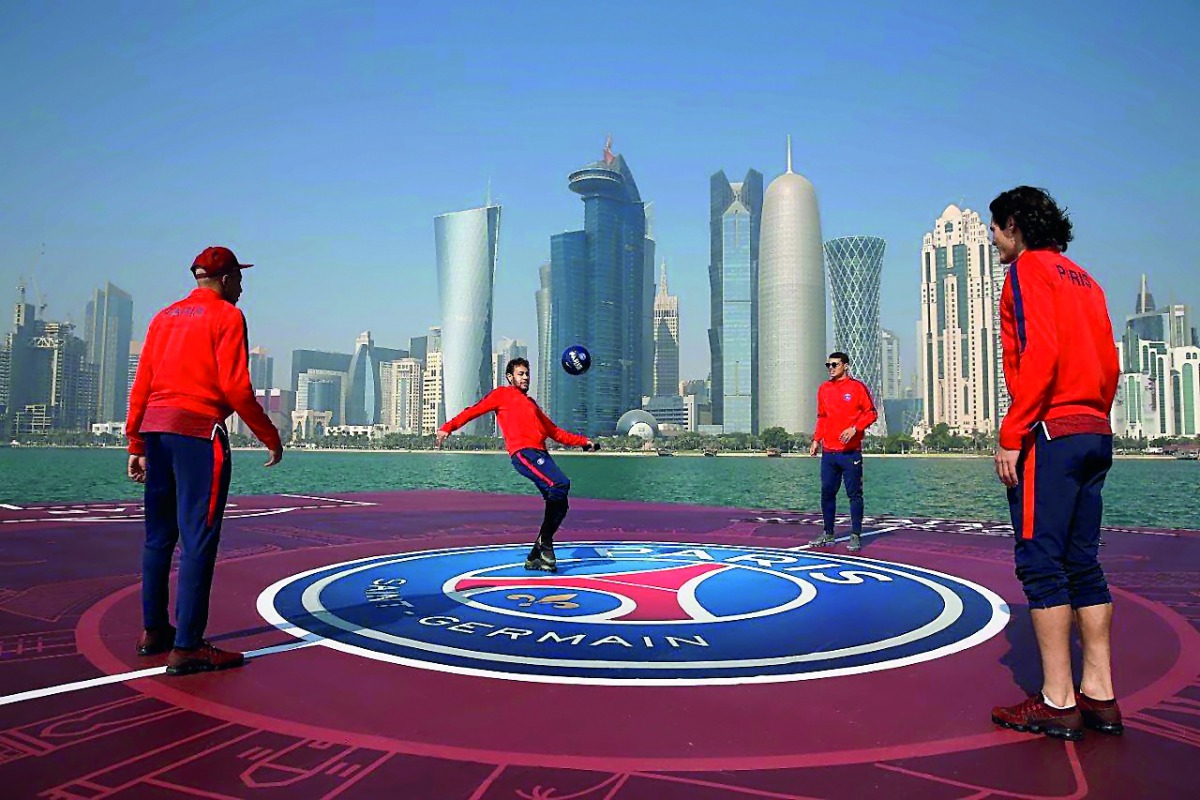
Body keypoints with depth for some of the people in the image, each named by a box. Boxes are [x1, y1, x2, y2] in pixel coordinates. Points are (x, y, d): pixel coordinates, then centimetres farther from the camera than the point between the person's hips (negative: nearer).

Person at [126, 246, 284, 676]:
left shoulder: (165, 316, 18)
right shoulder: (227, 316, -1)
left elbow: (141, 385, 15)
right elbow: (235, 387, -11)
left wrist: (137, 444, 19)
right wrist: (271, 437, -3)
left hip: (154, 428, 8)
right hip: (198, 431, -7)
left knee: (158, 535, 15)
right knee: (198, 540, -6)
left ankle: (153, 631, 25)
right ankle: (186, 648, -5)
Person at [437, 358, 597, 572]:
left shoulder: (531, 403, 35)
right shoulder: (502, 394, 17)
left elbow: (554, 432, 36)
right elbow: (475, 410, 6)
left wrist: (584, 442, 31)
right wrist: (448, 427, -7)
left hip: (541, 454, 7)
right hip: (523, 452, -7)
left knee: (559, 506, -1)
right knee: (561, 483, -29)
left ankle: (535, 558, 7)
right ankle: (545, 541, -17)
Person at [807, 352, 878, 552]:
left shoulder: (857, 387, -3)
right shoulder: (824, 389, 13)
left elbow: (871, 413, -3)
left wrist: (854, 429, -16)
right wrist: (816, 440, 12)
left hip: (850, 452, -5)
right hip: (828, 452, 5)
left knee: (854, 494, -1)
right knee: (827, 493, 8)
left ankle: (856, 536, 6)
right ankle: (828, 534, 19)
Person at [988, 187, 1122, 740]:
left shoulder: (1028, 269, -4)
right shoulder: (1083, 278, 21)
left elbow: (1039, 354, -17)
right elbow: (1109, 362, 18)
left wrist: (1011, 435, -16)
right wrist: (1093, 420, 19)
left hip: (1049, 432, -9)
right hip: (1094, 434, 9)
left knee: (1041, 563, -6)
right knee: (1081, 563, 10)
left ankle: (1057, 702, -3)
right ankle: (1099, 694, 13)